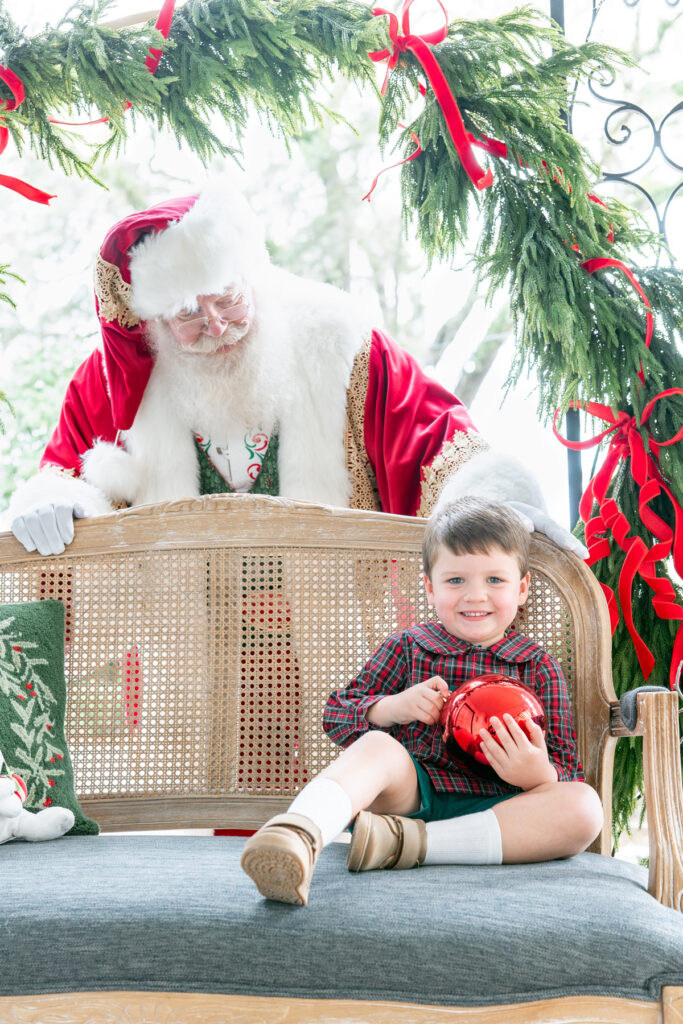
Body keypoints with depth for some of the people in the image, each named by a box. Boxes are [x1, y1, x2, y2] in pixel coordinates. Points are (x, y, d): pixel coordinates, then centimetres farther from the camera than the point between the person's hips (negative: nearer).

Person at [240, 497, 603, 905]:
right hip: (410, 791, -1)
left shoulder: (538, 667, 15)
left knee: (584, 808, -27)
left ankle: (408, 842, -37)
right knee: (378, 746, -32)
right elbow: (336, 715, 13)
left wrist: (538, 774, -17)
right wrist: (393, 707, -9)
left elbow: (567, 771, 10)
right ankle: (298, 834, -61)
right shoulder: (406, 648, 14)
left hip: (493, 806, 1)